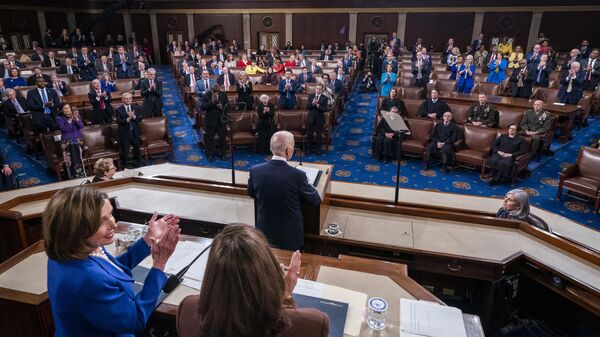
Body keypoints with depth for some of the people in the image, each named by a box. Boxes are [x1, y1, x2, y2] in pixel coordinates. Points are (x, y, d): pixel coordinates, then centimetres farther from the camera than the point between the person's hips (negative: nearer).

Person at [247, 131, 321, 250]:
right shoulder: (298, 175, -24)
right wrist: (305, 182, 9)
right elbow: (316, 201, -8)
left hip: (264, 233, 3)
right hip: (291, 237, -2)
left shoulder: (255, 170, -14)